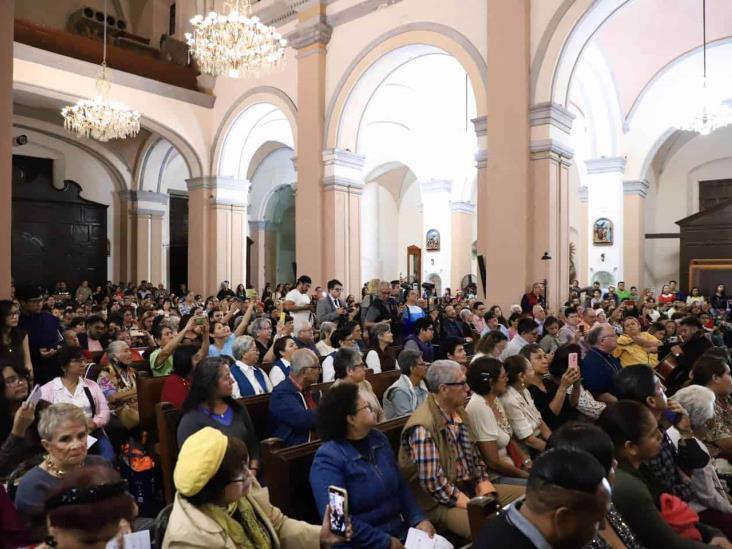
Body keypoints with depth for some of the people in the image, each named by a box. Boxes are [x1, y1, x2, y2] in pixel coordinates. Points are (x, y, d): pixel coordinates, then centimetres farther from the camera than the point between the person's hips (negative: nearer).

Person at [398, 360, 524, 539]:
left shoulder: (459, 412, 7)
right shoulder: (423, 427, -23)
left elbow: (475, 457, 10)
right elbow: (433, 483, -25)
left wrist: (487, 498, -3)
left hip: (471, 488, 9)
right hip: (441, 502, -9)